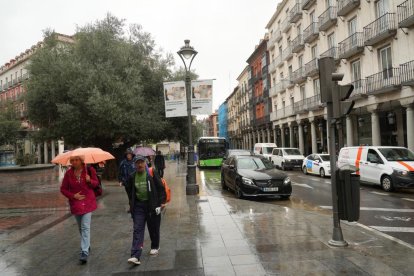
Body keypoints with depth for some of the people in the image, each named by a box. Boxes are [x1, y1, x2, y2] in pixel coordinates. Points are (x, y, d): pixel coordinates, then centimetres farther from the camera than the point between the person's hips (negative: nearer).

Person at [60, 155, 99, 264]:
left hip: (88, 202, -3)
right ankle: (87, 246, 36)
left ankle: (84, 252, -13)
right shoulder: (69, 173, -3)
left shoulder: (89, 170, -6)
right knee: (81, 227, 16)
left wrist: (90, 181, -18)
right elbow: (63, 189, 3)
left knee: (85, 227, -12)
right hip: (75, 203, 3)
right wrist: (73, 196, -12)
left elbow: (96, 183, 4)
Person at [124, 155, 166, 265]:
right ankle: (135, 256, -6)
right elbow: (129, 190, 18)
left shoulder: (151, 174, -9)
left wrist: (160, 204, -11)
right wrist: (132, 203, 12)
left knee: (153, 228, 12)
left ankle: (155, 247, 37)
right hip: (138, 206, 2)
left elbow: (161, 188, -7)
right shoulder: (132, 177, 1)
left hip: (152, 205, -2)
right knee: (137, 230, -4)